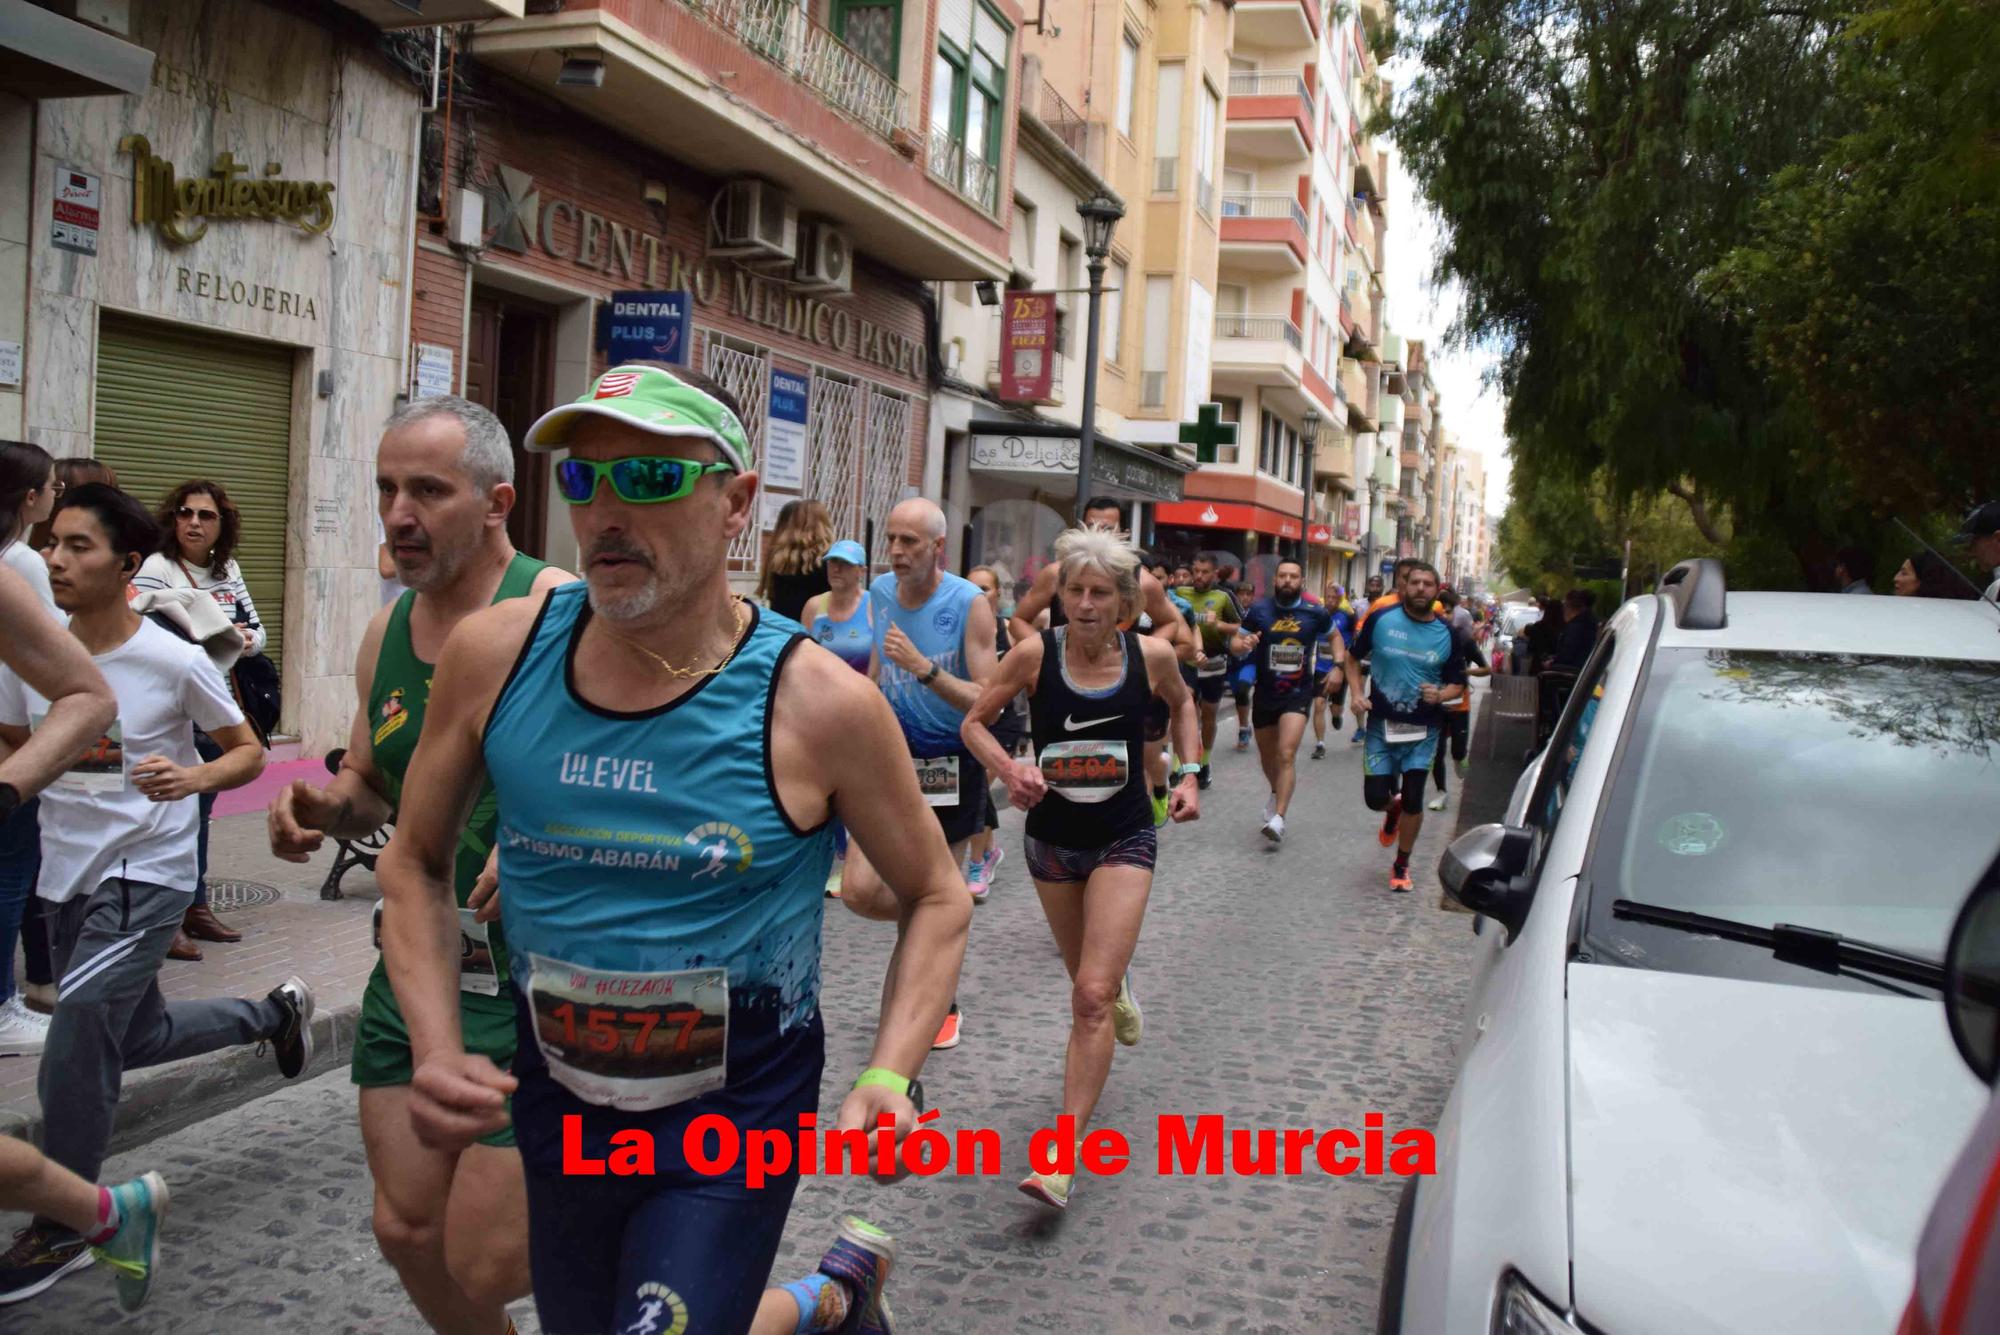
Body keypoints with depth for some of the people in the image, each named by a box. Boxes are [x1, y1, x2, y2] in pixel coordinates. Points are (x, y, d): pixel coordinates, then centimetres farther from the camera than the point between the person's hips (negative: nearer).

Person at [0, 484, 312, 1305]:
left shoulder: (174, 662, -16)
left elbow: (247, 753, -6)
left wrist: (189, 779, -26)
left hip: (146, 875, -6)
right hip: (70, 872, 6)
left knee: (75, 1047, -11)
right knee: (132, 1040, 19)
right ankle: (275, 1012, 46)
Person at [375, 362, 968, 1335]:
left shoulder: (817, 702, -18)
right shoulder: (496, 653, -10)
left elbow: (935, 897, -4)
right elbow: (416, 863, 5)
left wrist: (890, 1078, -16)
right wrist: (436, 1051, -8)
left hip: (736, 1117, -4)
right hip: (558, 1105, 5)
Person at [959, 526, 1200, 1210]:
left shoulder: (1151, 656, -9)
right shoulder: (1035, 654, -12)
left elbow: (1182, 703, 13)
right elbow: (974, 723, -4)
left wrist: (1190, 776, 3)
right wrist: (1009, 769, -23)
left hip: (1125, 838, -2)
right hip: (1052, 838, 2)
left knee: (1091, 997, -14)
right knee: (1091, 980, 21)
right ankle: (1120, 989, 60)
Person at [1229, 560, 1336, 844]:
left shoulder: (1315, 613, -5)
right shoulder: (1259, 610, -4)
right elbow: (1235, 643, 0)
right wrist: (1243, 643, -24)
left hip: (1297, 694, -2)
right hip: (1265, 693, 3)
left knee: (1287, 755, -19)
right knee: (1267, 756, 19)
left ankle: (1278, 818, -21)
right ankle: (1277, 792, 49)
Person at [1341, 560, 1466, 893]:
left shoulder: (1447, 633, -3)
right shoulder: (1381, 619, -6)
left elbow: (1457, 684, 4)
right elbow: (1354, 657, 7)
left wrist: (1440, 695, -18)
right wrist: (1356, 693, -8)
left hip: (1422, 731, 0)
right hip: (1381, 726, 0)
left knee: (1413, 802, 0)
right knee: (1375, 798, -2)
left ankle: (1401, 865, 22)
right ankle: (1394, 807, 37)